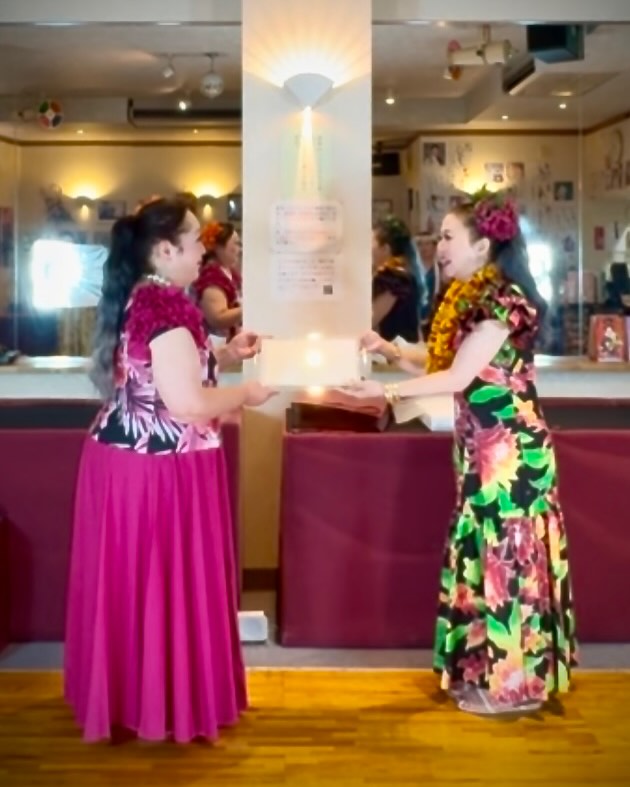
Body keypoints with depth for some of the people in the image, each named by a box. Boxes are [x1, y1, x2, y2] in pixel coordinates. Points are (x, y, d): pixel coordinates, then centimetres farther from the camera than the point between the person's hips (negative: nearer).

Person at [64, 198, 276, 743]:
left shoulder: (133, 298, 9)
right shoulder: (167, 306, -21)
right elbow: (186, 403, -26)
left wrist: (224, 355, 15)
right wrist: (245, 393, -10)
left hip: (121, 457, 9)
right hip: (161, 470, -9)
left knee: (130, 581, 18)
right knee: (168, 584, 4)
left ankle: (126, 691, 31)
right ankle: (173, 703, 18)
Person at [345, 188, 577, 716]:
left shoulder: (504, 300, -16)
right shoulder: (468, 297, 12)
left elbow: (457, 378, -20)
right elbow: (439, 366, 13)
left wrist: (386, 391, -20)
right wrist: (387, 349, 4)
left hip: (510, 449, -9)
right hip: (483, 447, 9)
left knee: (508, 557, -1)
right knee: (484, 554, 14)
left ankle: (515, 683, 11)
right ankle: (487, 670, 26)